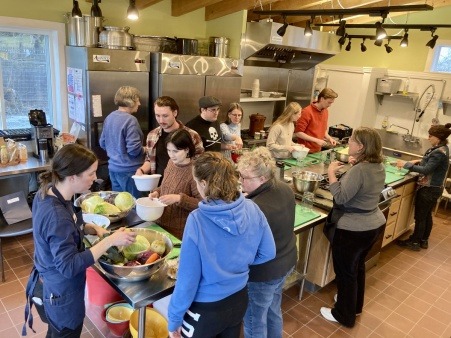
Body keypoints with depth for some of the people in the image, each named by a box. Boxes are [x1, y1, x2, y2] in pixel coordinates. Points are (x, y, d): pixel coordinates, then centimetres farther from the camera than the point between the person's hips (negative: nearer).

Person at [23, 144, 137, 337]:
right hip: (61, 293, -8)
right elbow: (69, 267, -33)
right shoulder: (56, 215, -36)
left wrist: (93, 228, -6)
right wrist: (110, 241, -32)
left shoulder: (47, 192, -8)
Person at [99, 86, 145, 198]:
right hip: (128, 170, -8)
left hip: (113, 168, 8)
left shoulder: (109, 117, 6)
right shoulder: (130, 120, -18)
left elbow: (102, 143, 14)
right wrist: (144, 150, -4)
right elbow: (134, 149, -22)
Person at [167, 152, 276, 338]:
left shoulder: (197, 221, -28)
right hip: (239, 300, 5)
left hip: (206, 309, -4)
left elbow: (187, 279, -21)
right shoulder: (252, 209, -15)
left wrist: (173, 320, -7)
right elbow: (268, 253, -2)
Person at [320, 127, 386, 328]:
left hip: (354, 230, -9)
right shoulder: (379, 166, 1)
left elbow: (340, 198, -26)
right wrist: (344, 174, 3)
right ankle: (355, 305, 46)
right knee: (357, 266, 26)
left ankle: (344, 315, 28)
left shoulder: (359, 170, -27)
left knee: (345, 271, 10)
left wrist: (331, 173, -19)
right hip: (374, 224, 9)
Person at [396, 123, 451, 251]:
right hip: (433, 188, 10)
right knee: (427, 215, 19)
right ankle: (424, 240, 31)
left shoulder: (439, 152, -24)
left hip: (429, 189, -10)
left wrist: (406, 164, -23)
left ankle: (415, 242, 15)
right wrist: (419, 161, 4)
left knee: (420, 216, 3)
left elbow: (426, 170, -26)